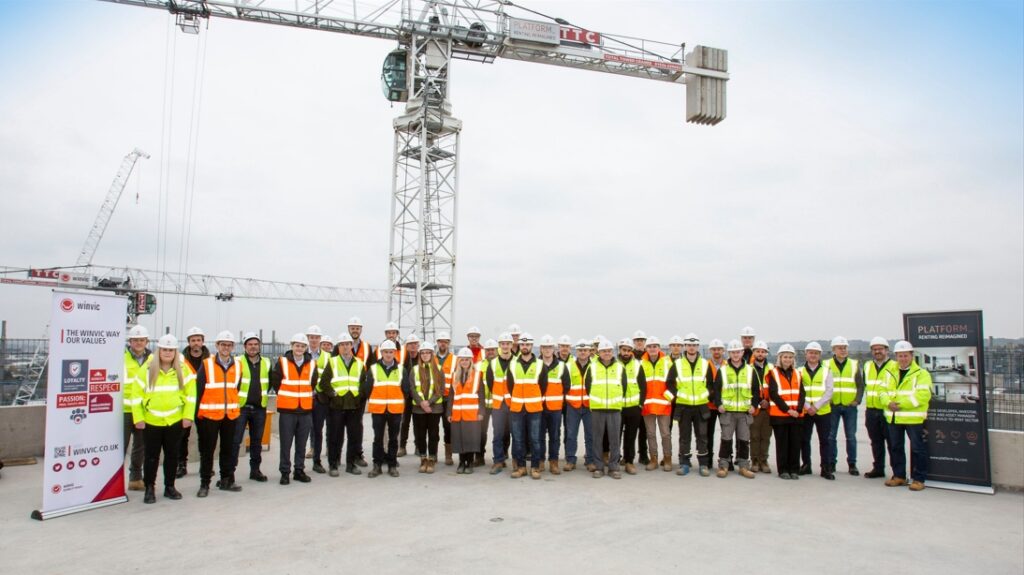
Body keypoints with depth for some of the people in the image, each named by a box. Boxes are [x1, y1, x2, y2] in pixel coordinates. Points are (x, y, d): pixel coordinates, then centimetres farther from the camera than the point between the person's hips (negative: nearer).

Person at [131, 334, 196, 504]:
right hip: (151, 421, -1)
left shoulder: (183, 371, 1)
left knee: (172, 456, 11)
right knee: (151, 456, 7)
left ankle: (170, 487, 24)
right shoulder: (147, 370, -4)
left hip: (175, 421, 2)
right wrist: (138, 418, -7)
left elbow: (190, 393, 2)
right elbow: (136, 393, -3)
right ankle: (149, 488, 19)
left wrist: (188, 416, -4)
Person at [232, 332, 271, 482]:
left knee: (257, 441, 13)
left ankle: (255, 469, 24)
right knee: (235, 440, -4)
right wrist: (235, 398, -5)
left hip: (260, 408, 4)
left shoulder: (266, 362, 6)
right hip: (240, 407, -4)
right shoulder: (238, 362, -7)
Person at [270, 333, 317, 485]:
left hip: (305, 409, 3)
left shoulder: (311, 364, 4)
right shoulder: (282, 362, -4)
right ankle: (285, 472, 11)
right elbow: (275, 382, 3)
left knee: (301, 443, 9)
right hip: (287, 409, -2)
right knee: (286, 443, 1)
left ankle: (299, 471, 20)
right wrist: (284, 396, 8)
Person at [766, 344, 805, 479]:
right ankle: (783, 470, 8)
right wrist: (787, 409, -14)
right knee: (782, 443, 1)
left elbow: (801, 394, 6)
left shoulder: (797, 374, 13)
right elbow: (773, 394, -9)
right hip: (779, 414, -4)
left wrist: (798, 410, -8)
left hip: (796, 414, 4)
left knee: (795, 443, 5)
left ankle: (794, 470, 14)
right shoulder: (773, 373, 0)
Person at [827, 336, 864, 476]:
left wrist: (857, 400, -3)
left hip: (850, 406, 1)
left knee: (851, 436, 5)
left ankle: (852, 464, 15)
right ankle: (831, 463, 13)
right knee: (831, 436, 4)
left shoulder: (855, 364, 7)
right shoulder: (827, 365, 1)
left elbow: (860, 385, 8)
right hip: (832, 406, -1)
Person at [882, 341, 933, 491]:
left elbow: (923, 395, -17)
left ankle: (919, 479, 9)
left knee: (917, 449, -1)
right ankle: (899, 476, 24)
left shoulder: (921, 374, -5)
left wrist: (901, 404, -21)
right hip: (893, 418, 6)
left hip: (914, 418, -6)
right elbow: (884, 392, 11)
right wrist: (889, 402, -10)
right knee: (895, 448, 13)